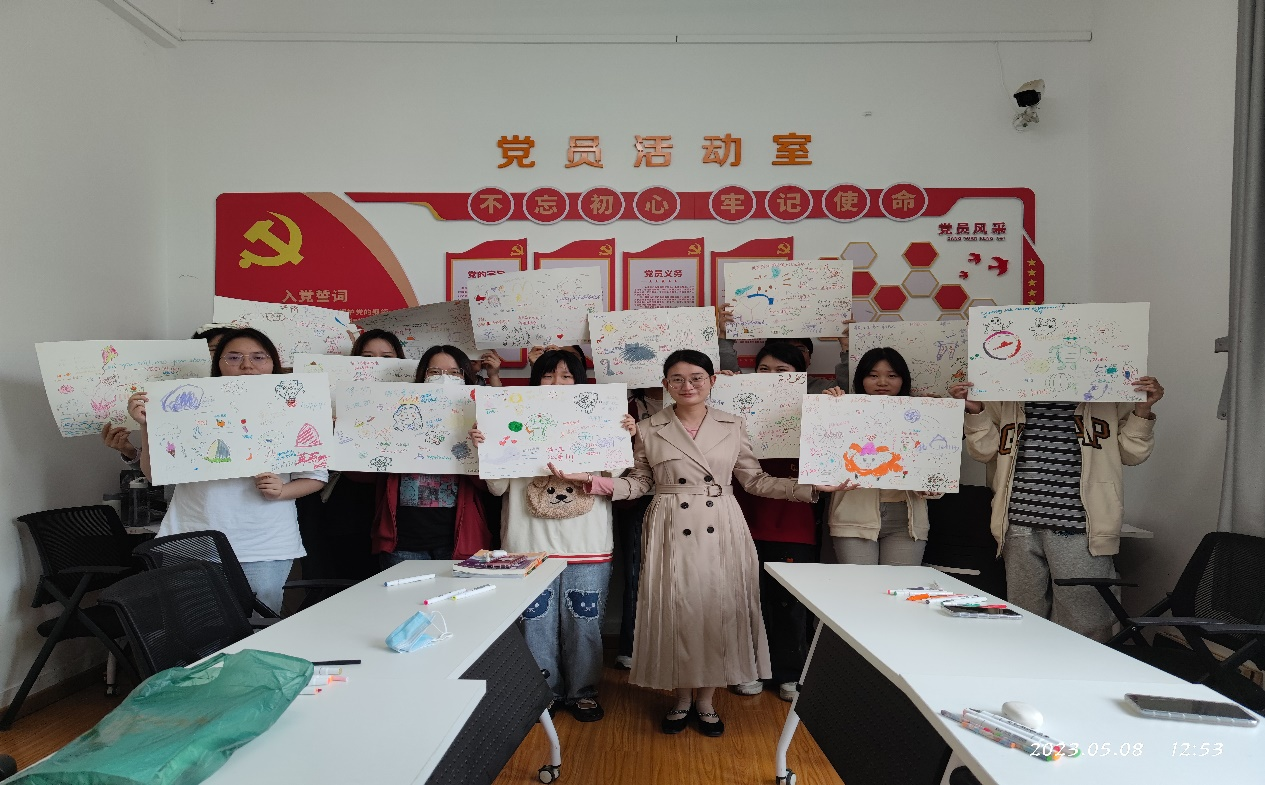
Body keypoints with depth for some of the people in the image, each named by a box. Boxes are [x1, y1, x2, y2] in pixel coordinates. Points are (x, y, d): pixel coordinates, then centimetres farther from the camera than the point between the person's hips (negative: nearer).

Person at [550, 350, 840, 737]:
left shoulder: (733, 426, 4)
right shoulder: (649, 430, 3)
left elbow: (755, 480, 6)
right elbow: (640, 482, 6)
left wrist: (813, 487, -1)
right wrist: (591, 480, -6)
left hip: (720, 531, 1)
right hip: (671, 531, 0)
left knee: (718, 608, 3)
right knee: (675, 610, 3)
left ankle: (706, 700, 25)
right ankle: (682, 697, 26)